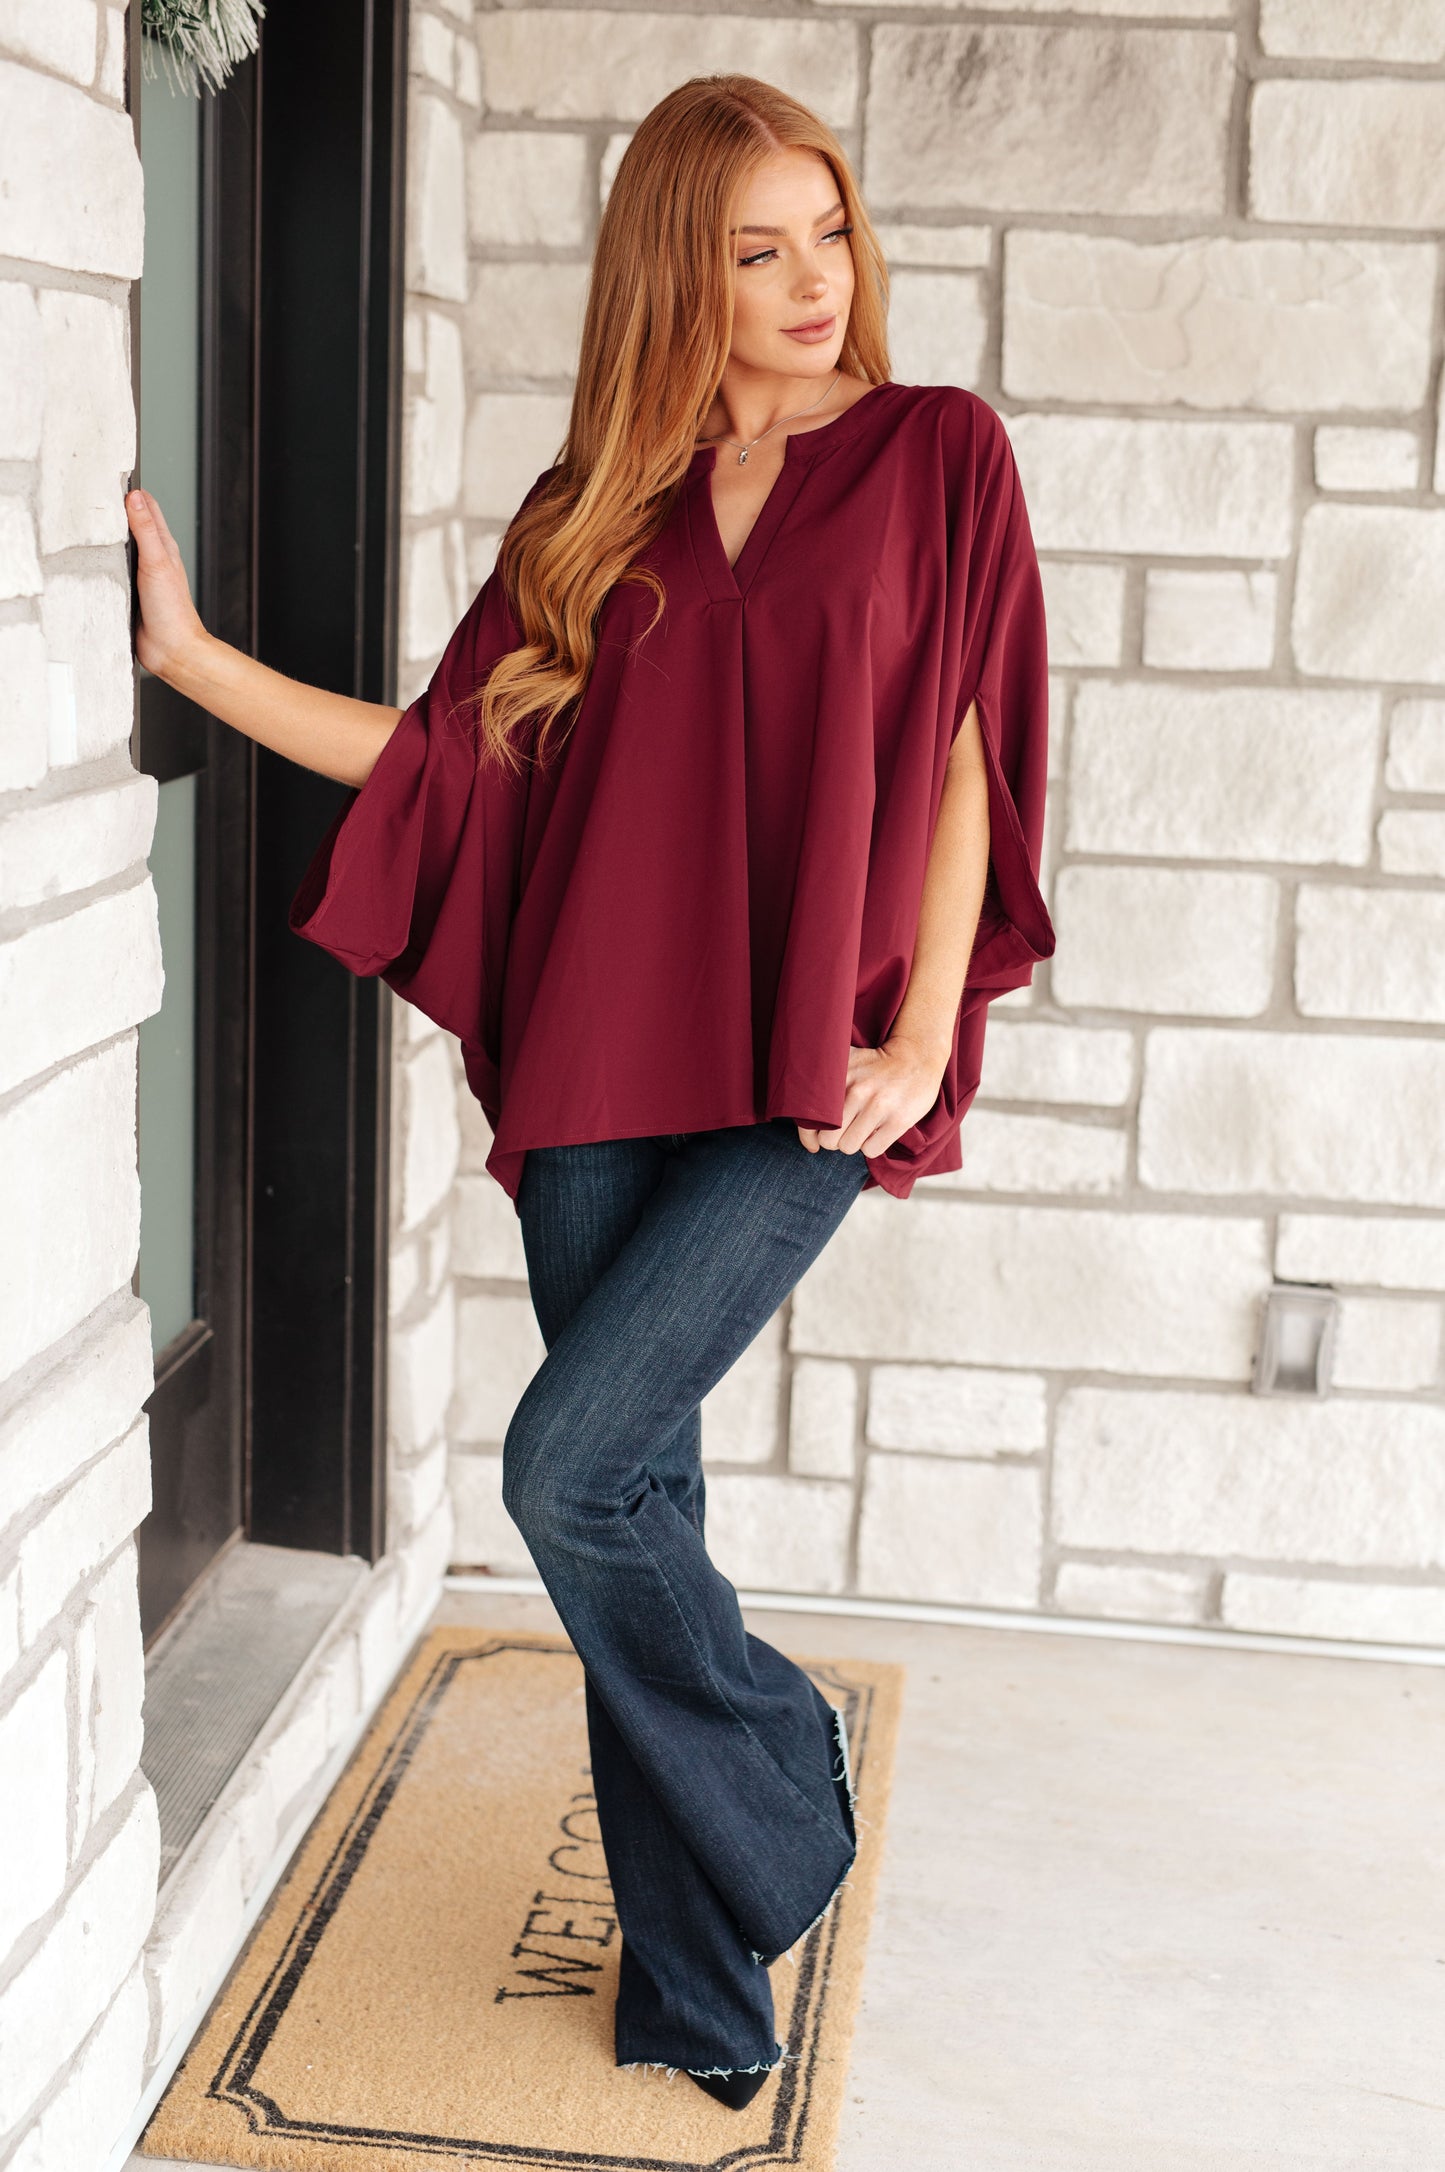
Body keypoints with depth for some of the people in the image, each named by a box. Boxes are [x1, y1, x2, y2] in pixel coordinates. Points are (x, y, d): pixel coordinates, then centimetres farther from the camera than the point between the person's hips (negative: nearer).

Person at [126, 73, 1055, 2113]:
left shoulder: (935, 454, 2)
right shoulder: (592, 511, 9)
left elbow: (967, 759, -1)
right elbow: (447, 751, 9)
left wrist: (918, 1041, -8)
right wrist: (189, 651, 3)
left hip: (805, 1083, -3)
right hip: (600, 1079, 4)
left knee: (570, 1465, -14)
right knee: (637, 1501, 7)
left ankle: (783, 1781, 14)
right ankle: (702, 2001, 23)